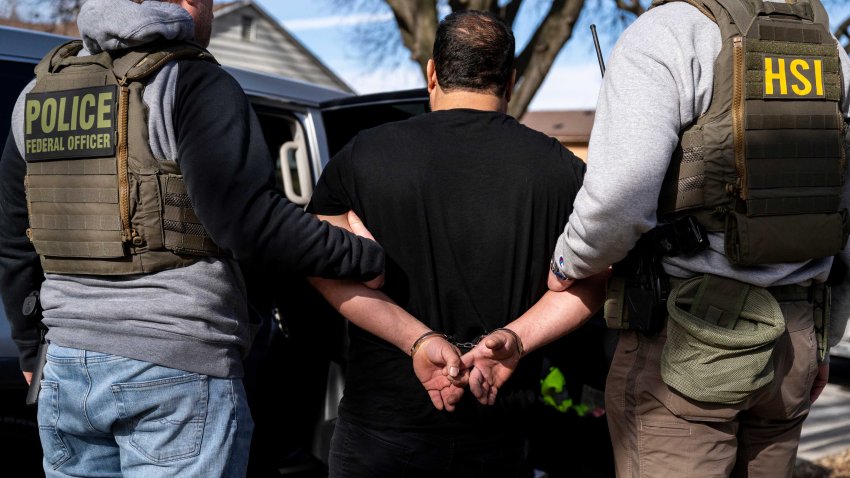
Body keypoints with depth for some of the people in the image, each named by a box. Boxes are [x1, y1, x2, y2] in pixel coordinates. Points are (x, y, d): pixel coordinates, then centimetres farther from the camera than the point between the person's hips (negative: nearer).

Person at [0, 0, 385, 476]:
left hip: (67, 367, 6)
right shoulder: (195, 85, -9)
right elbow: (250, 222, -20)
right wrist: (370, 258, -12)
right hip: (180, 370, -6)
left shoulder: (38, 93, 12)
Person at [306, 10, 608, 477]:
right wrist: (515, 337, -17)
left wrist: (418, 340, -20)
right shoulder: (563, 169, 0)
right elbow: (588, 280, -7)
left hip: (380, 426, -2)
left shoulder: (361, 155, -3)